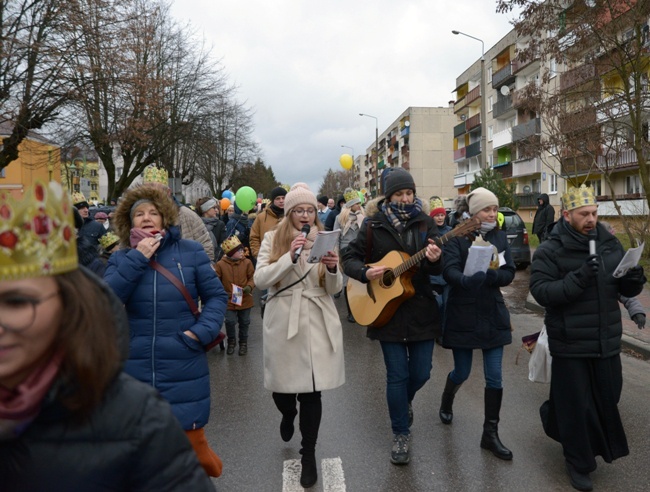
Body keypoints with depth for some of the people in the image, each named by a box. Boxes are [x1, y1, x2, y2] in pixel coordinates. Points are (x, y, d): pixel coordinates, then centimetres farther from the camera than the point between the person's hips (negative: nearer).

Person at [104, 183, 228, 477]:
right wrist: (136, 260, -16)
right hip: (135, 368, 2)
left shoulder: (190, 251, -2)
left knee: (189, 433, 12)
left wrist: (202, 331, -16)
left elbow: (216, 296, 0)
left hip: (183, 367, -2)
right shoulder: (121, 258, 3)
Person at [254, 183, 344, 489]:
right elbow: (260, 280, -10)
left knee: (311, 391, 2)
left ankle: (309, 454, 22)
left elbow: (334, 289, 5)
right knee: (281, 387, 9)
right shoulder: (272, 239, 1)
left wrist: (333, 270, -17)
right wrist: (290, 257, -21)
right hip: (282, 322, 0)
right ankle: (288, 415, 47)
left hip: (317, 323, 1)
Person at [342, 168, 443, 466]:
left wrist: (434, 260, -25)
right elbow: (350, 257, 2)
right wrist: (365, 273, -18)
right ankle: (401, 434, 22)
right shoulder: (374, 224, -2)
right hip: (387, 310, -2)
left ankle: (404, 401, 44)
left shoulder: (425, 222, 2)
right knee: (397, 375, 3)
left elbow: (437, 270, -1)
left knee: (421, 372, 9)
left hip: (422, 310, 2)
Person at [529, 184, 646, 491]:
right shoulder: (549, 251, -11)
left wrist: (633, 279, -12)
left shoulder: (611, 245, 6)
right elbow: (541, 292, -20)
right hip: (570, 344, -5)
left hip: (606, 341, 5)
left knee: (606, 399, 16)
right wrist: (578, 278, -30)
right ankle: (579, 463, 27)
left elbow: (625, 290, 11)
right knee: (577, 406, 6)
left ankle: (555, 417, 43)